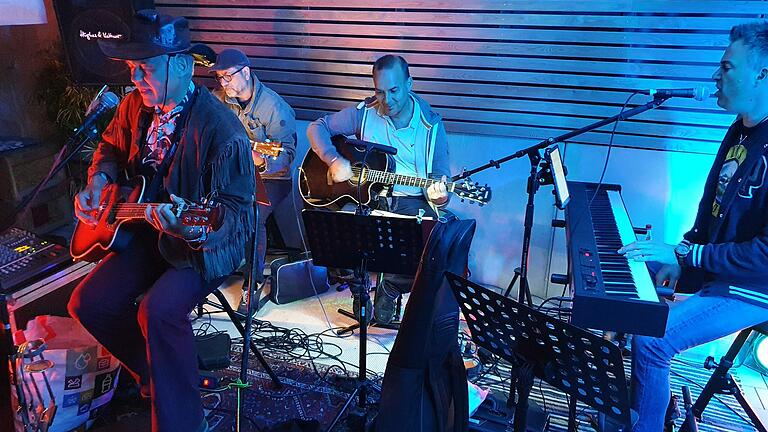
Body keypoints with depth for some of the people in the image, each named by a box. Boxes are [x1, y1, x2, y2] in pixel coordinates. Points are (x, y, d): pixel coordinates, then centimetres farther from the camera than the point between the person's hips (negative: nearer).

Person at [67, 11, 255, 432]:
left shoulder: (220, 130, -23)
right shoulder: (137, 105, 0)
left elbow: (238, 210, -24)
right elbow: (112, 146, 22)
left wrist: (197, 231, -43)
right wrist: (98, 180, 2)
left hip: (203, 245, -7)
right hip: (146, 230, 8)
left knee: (158, 310, -31)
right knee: (87, 303, -3)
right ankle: (155, 371, 22)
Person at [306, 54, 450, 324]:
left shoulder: (431, 125, -3)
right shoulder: (364, 112, -1)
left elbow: (440, 179, -1)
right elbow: (317, 127, 6)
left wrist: (439, 198, -26)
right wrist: (334, 160, -12)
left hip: (411, 201, 0)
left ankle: (391, 287, 5)